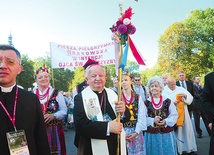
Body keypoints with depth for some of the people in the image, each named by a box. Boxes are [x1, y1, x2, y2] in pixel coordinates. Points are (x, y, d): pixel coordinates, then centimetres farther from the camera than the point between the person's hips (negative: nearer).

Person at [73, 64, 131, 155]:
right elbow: (80, 125, -20)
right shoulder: (80, 98, -9)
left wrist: (123, 112, -17)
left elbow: (126, 117, 4)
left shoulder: (112, 94, 3)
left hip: (117, 146, 4)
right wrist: (107, 127, -27)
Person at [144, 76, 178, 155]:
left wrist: (166, 121, -16)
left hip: (167, 133, 0)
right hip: (152, 134, 0)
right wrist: (153, 120, -19)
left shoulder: (167, 101, 0)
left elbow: (174, 115, 0)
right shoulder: (146, 102, 1)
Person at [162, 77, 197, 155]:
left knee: (186, 130, 6)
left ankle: (190, 148, 16)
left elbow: (190, 98, 3)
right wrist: (171, 102, -22)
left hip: (183, 113, 3)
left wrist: (185, 96, -17)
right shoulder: (164, 92, 0)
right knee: (175, 131, 0)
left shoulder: (181, 89, 7)